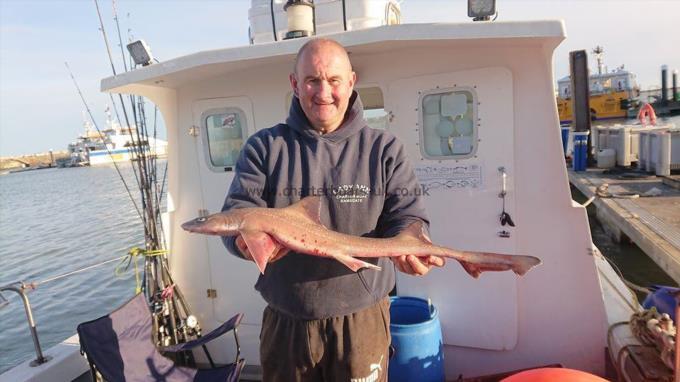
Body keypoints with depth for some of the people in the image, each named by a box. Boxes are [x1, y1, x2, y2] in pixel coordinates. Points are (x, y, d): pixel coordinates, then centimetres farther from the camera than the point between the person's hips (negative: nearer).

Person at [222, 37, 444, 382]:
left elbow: (407, 217, -5)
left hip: (362, 318, 0)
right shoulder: (264, 147, 1)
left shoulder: (385, 149, 0)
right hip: (285, 322, 1)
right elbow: (237, 211, -7)